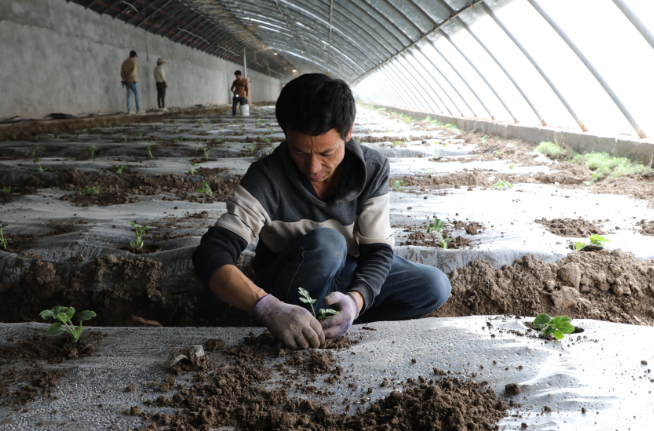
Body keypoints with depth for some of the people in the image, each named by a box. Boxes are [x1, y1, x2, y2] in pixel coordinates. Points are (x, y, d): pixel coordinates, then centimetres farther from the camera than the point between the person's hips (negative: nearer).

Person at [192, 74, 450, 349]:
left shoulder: (372, 170, -15)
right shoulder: (268, 178, -25)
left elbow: (379, 250, -15)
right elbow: (210, 254, -34)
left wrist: (356, 299, -37)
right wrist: (268, 308, -51)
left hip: (347, 276, 5)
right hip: (284, 286, -4)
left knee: (434, 287, -14)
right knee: (325, 243, -35)